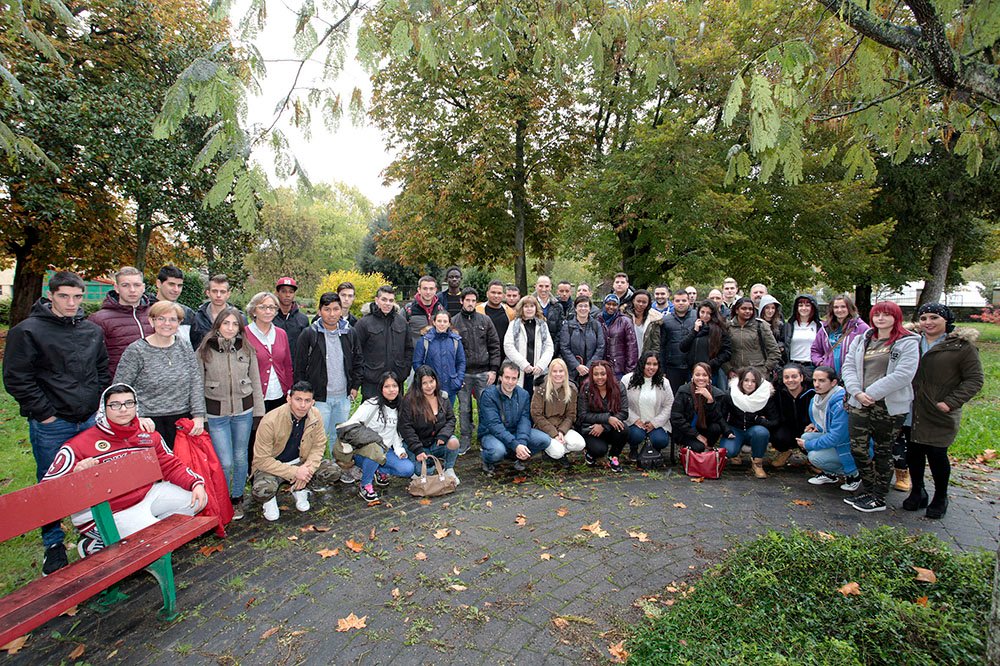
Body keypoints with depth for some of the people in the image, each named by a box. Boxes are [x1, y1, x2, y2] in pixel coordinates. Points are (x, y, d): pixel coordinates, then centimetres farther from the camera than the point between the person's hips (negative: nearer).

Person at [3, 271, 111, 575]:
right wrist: (44, 414, -11)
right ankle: (53, 545, 24)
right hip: (51, 425, -4)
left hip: (90, 421, 4)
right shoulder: (28, 331, -9)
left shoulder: (93, 330, 7)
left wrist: (99, 404, 7)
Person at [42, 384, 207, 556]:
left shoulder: (148, 435, 2)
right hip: (106, 513, -6)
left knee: (198, 499, 0)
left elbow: (171, 465, 7)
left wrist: (196, 483, -8)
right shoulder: (79, 446, -13)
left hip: (147, 495, 6)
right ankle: (94, 545, 2)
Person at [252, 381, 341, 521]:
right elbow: (262, 460, -25)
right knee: (261, 490, -35)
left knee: (333, 471, -18)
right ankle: (270, 500, 4)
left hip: (300, 461, 4)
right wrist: (294, 472, -29)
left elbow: (319, 445, -4)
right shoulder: (270, 421, -28)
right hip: (271, 465, -4)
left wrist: (308, 468, -22)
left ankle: (299, 490, 9)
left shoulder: (315, 415, -14)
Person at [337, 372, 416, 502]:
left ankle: (379, 471, 10)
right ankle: (365, 485, -14)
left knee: (408, 469, -18)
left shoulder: (400, 408, 7)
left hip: (385, 450, 5)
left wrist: (399, 449, -3)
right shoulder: (371, 405, -12)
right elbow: (350, 424, -17)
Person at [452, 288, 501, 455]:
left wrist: (493, 369, -2)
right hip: (463, 373, 0)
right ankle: (465, 440, 19)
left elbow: (494, 346, 6)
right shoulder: (453, 322, 3)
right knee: (464, 409, 7)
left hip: (483, 372, 1)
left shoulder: (485, 320, 7)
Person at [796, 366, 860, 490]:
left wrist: (807, 445, -19)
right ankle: (830, 474, 9)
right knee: (805, 437, -9)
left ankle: (852, 474, 2)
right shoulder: (816, 398, -1)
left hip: (848, 447, -9)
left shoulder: (840, 404, -29)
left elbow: (835, 438, -28)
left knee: (815, 456, -23)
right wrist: (815, 425, -1)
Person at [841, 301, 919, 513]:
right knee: (857, 449, 6)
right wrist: (857, 392, -10)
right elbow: (848, 366, 5)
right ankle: (868, 489, 25)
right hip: (859, 403, 4)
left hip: (889, 406, -4)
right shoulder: (862, 340, 11)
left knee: (882, 452, 7)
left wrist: (871, 393, -17)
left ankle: (879, 498, 19)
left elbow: (903, 375, -15)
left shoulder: (907, 343, -4)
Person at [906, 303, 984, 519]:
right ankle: (917, 492, 28)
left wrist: (951, 402, -15)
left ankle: (941, 497, 22)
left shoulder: (962, 346, -4)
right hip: (913, 412, 4)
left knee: (937, 454, 0)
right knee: (913, 453, 9)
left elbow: (974, 380, -5)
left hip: (941, 415, -4)